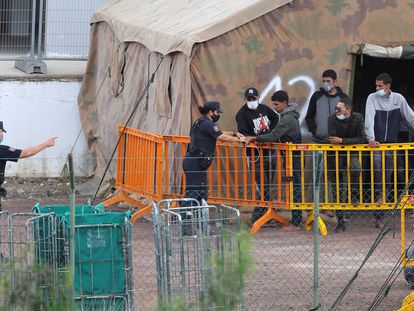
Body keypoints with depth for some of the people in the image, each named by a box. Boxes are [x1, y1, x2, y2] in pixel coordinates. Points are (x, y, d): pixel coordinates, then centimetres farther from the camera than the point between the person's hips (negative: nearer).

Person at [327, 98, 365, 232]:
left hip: (352, 154, -1)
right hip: (336, 156, 1)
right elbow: (332, 139, -18)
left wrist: (341, 140, -22)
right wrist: (351, 141, -19)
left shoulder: (358, 118, -9)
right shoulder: (332, 119, -9)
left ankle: (354, 193, -12)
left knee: (355, 168, -38)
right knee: (337, 189, 2)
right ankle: (340, 221, 10)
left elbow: (361, 139, -18)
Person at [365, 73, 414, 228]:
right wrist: (371, 139, -25)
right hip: (376, 144, -2)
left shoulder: (398, 99, 2)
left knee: (387, 177, 3)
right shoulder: (372, 98, -3)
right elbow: (369, 120, -12)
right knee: (378, 174, -13)